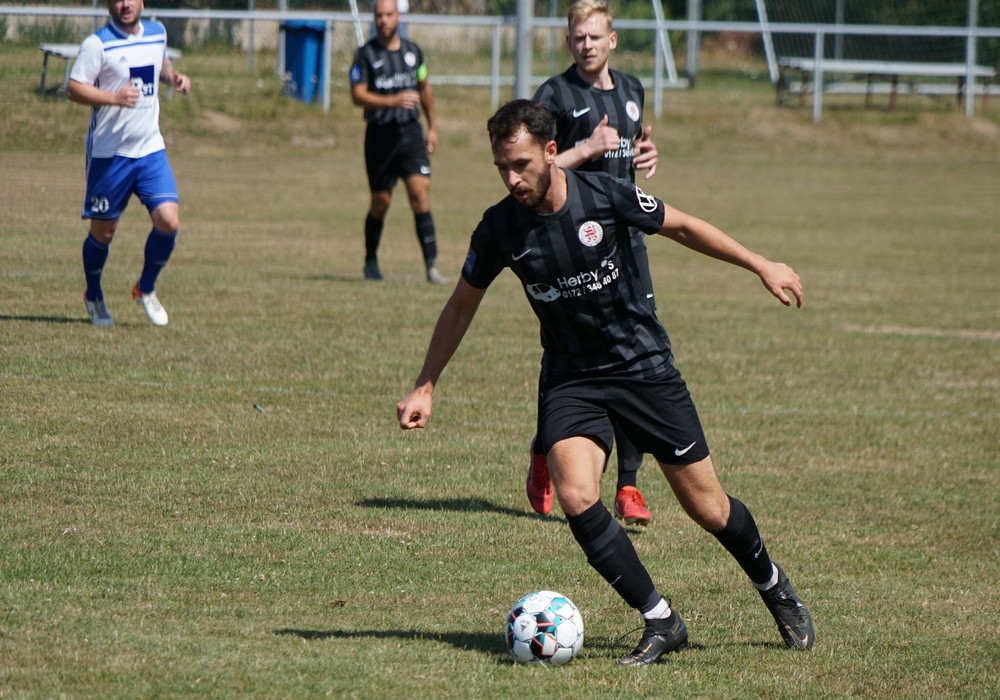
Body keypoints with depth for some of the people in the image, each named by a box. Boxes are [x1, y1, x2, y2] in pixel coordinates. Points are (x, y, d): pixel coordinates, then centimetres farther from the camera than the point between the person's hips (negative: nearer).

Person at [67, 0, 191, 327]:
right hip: (109, 153, -4)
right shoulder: (98, 43, -11)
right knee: (103, 230, 5)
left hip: (151, 150, 4)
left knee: (168, 221, -10)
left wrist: (174, 77, 8)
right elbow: (74, 88, -16)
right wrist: (114, 97, -29)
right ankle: (94, 297, 30)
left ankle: (146, 289, 14)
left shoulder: (157, 33, 7)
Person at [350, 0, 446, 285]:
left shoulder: (412, 51, 9)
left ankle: (431, 265, -16)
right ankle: (371, 260, 28)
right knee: (381, 202, 5)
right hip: (380, 134, -2)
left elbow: (425, 88, 22)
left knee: (420, 192, -12)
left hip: (411, 132, 2)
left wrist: (432, 127, 23)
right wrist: (394, 101, -23)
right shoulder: (365, 55, -4)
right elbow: (358, 95, -11)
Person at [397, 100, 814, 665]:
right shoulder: (500, 228, -10)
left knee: (708, 508, 3)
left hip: (644, 365, -1)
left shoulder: (605, 196, -17)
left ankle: (774, 586, 33)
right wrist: (426, 387, 7)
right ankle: (661, 622, -11)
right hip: (570, 379, 1)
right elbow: (462, 306, 6)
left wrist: (761, 266, 5)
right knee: (576, 496, -24)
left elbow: (682, 227, 1)